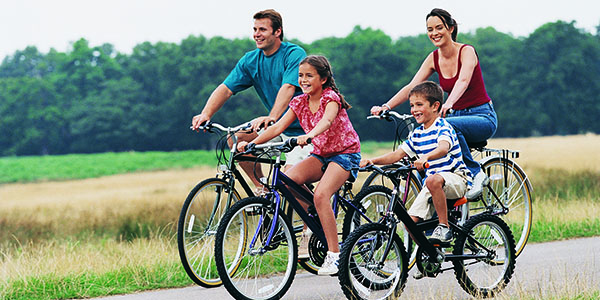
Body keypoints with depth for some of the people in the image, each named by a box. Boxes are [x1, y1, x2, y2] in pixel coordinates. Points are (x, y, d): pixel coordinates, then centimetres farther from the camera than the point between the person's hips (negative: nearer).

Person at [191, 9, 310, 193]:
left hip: (302, 128, -6)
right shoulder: (251, 60, 2)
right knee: (235, 137, -14)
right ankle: (261, 188, -2)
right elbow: (225, 89, -7)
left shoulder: (294, 54, -16)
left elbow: (288, 88, -32)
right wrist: (205, 114, -25)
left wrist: (271, 118, -49)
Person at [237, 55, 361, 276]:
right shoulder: (300, 103, 3)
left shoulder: (331, 98, -15)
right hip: (321, 154, 6)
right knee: (288, 179, -22)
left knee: (321, 194, -30)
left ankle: (334, 255, -26)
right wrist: (252, 142, -20)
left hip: (345, 153, -6)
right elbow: (278, 127, -5)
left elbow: (327, 120, -36)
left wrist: (309, 135, -57)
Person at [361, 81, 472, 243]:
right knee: (410, 221, -9)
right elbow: (397, 154, 9)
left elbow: (444, 147, -33)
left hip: (456, 179, -7)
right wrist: (373, 161, -8)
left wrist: (425, 157, -54)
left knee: (433, 180, -41)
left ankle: (444, 228, -28)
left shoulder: (443, 126, -12)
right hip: (431, 186, 7)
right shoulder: (417, 134, 11)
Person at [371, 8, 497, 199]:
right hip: (458, 115, 6)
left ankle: (476, 174, -21)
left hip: (483, 117, -6)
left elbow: (463, 81, -34)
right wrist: (386, 106, -22)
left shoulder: (466, 52, -14)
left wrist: (448, 104, -54)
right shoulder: (434, 58, 3)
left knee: (449, 125, -37)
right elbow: (412, 87, -6)